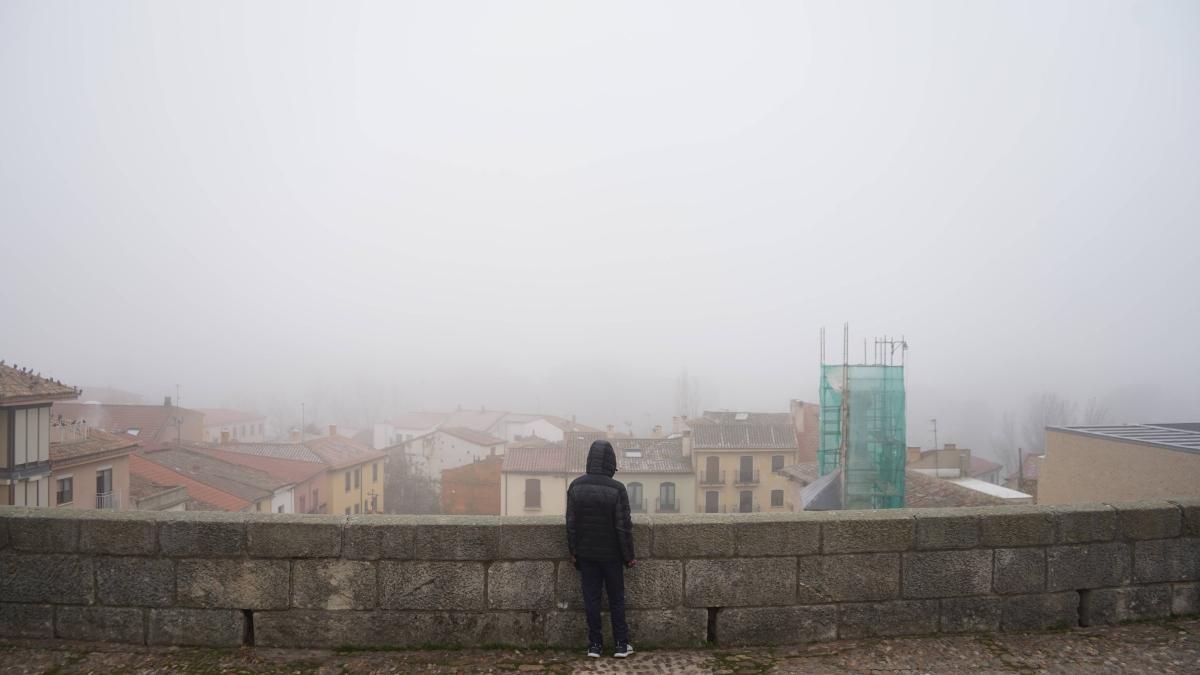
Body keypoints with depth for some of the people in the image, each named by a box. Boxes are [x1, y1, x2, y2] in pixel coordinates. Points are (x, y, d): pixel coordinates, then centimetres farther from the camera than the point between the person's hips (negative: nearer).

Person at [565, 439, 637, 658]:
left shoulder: (576, 486, -5)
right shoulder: (617, 489, -16)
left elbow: (571, 523, 0)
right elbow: (623, 527, -13)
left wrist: (573, 551, 9)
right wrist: (629, 556, -2)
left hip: (586, 554, 3)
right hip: (611, 554, -2)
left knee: (591, 598, 9)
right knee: (616, 599, 10)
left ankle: (595, 644, 14)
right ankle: (621, 644, 16)